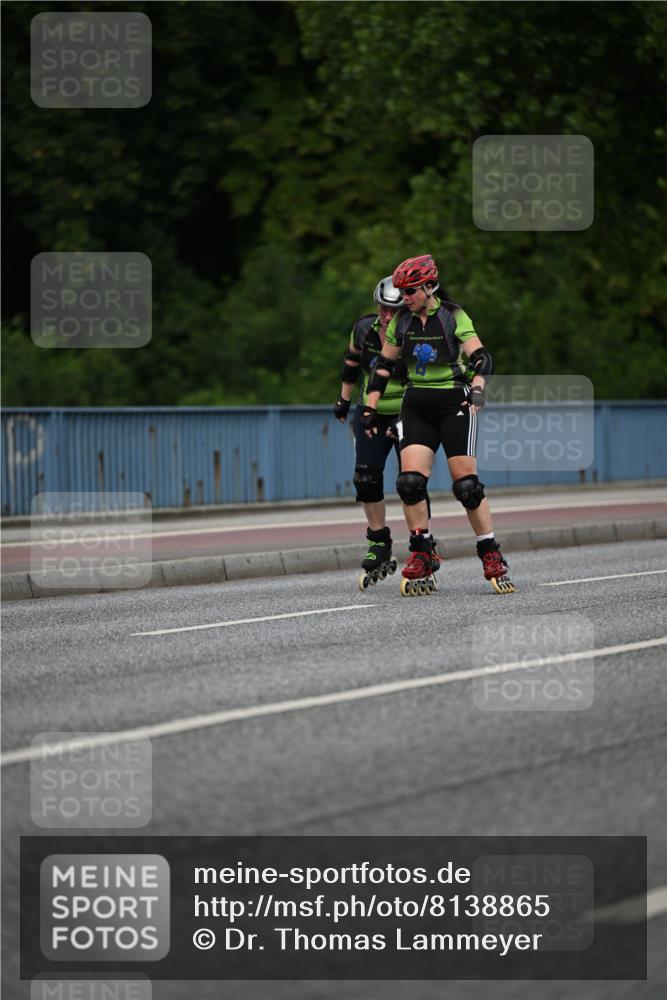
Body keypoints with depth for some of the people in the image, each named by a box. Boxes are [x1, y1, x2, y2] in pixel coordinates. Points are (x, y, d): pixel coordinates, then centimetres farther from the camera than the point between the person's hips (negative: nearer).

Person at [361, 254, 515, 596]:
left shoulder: (453, 317, -6)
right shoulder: (401, 320, 6)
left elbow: (481, 358, -14)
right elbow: (384, 365, 14)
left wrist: (477, 389, -32)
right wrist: (370, 408, 10)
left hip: (453, 404, -4)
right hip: (416, 408, 4)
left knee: (467, 484, -8)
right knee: (410, 481, -12)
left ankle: (492, 559, 3)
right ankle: (420, 560, -1)